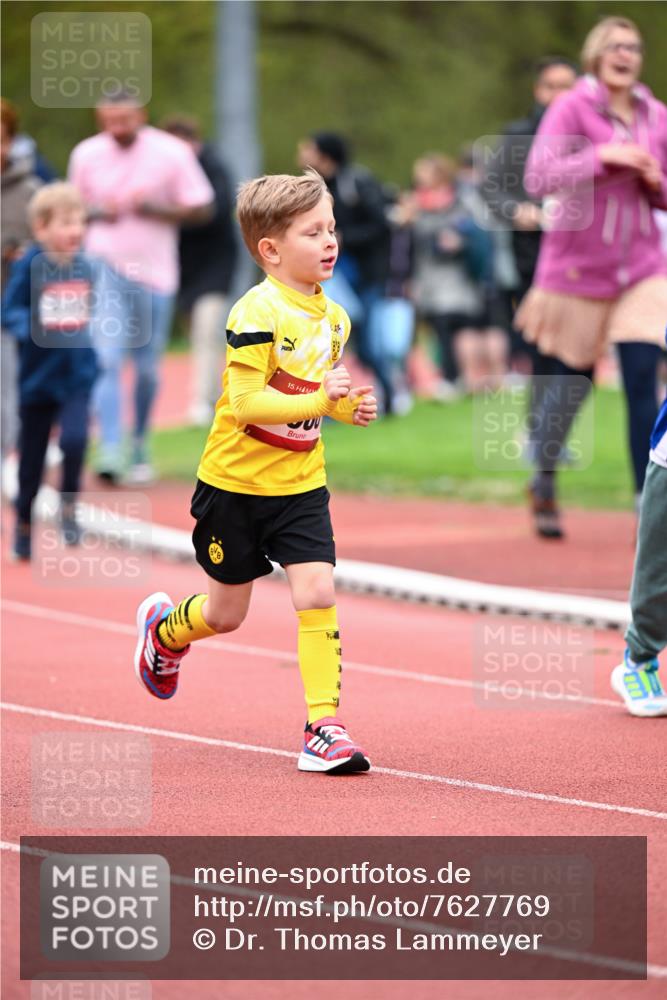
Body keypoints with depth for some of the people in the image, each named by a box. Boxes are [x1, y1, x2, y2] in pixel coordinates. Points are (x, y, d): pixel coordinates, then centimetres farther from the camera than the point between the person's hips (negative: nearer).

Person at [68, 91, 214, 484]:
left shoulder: (172, 153, -5)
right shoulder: (86, 154, 2)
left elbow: (201, 209, -2)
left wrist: (156, 210, -17)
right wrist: (96, 213, -8)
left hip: (154, 274, 0)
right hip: (104, 268, 0)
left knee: (147, 368, 8)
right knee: (106, 360, -16)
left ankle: (140, 447, 28)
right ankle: (110, 449, -21)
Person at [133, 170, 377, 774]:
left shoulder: (332, 317, 4)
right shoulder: (257, 315, -21)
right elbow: (245, 402, -26)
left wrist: (351, 405, -2)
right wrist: (318, 399, -33)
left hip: (300, 484, 5)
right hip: (236, 482, -5)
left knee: (317, 593, -12)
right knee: (227, 614, 12)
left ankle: (325, 724, -8)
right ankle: (164, 628, 46)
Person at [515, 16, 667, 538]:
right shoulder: (571, 108, -7)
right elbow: (538, 179, -18)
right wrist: (602, 155, -25)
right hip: (579, 267, -3)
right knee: (572, 381, 7)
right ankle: (544, 484, 32)